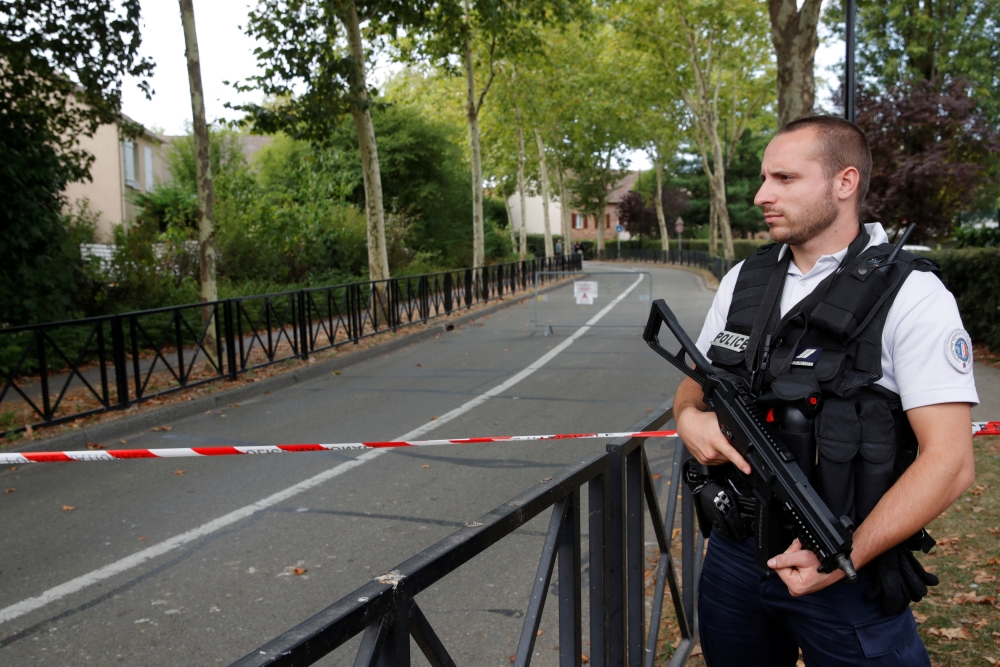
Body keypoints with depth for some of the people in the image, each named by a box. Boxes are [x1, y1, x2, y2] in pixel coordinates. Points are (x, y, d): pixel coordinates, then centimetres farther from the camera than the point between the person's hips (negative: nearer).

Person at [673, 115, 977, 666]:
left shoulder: (911, 295, -12)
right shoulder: (742, 280, 5)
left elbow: (949, 462, -17)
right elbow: (693, 388, 14)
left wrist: (847, 559, -23)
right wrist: (690, 418, -9)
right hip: (733, 554, 5)